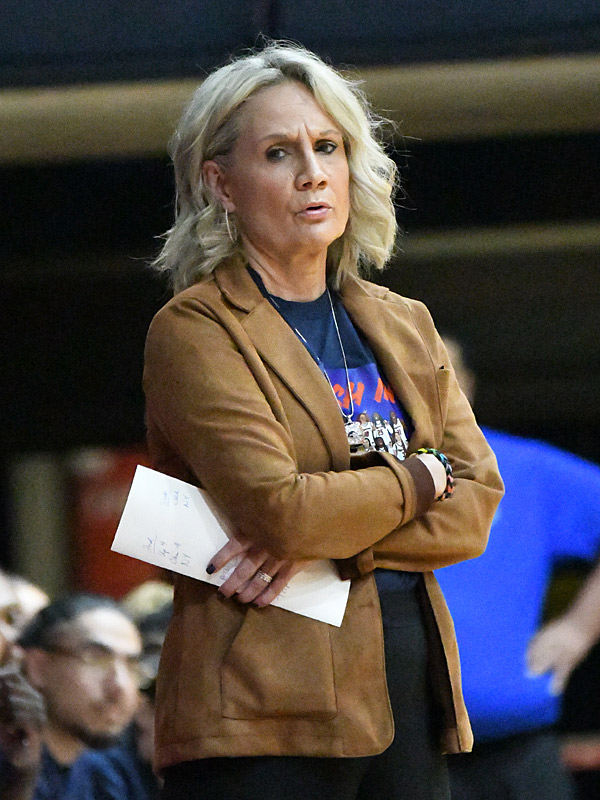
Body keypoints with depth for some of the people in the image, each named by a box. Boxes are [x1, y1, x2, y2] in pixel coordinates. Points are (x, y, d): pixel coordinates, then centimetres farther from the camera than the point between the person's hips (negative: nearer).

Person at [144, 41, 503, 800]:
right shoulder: (194, 330, -3)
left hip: (410, 692, 6)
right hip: (266, 715, -6)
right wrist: (419, 478, 0)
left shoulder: (404, 326, 17)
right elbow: (278, 506, -15)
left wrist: (325, 543, -11)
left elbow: (476, 505, 5)